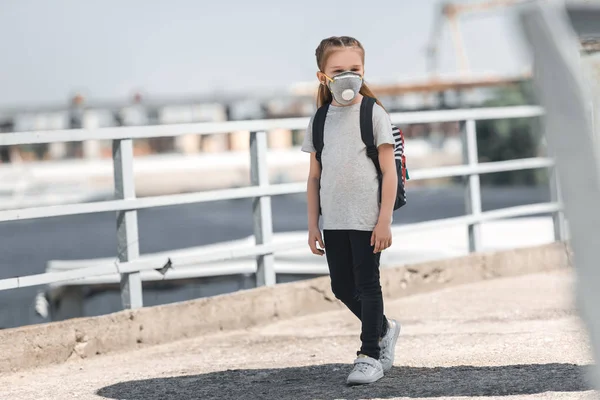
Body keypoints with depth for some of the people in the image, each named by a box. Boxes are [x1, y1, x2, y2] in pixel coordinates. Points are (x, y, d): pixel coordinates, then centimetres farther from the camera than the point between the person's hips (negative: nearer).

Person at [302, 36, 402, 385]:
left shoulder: (373, 114, -5)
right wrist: (313, 225, 9)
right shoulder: (320, 120, 8)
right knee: (342, 287, 10)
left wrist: (384, 221, -12)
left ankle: (370, 356, 10)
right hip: (333, 221, 5)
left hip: (367, 219, -5)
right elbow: (315, 176, 11)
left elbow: (389, 171, -7)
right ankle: (384, 329, 33)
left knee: (367, 285, 0)